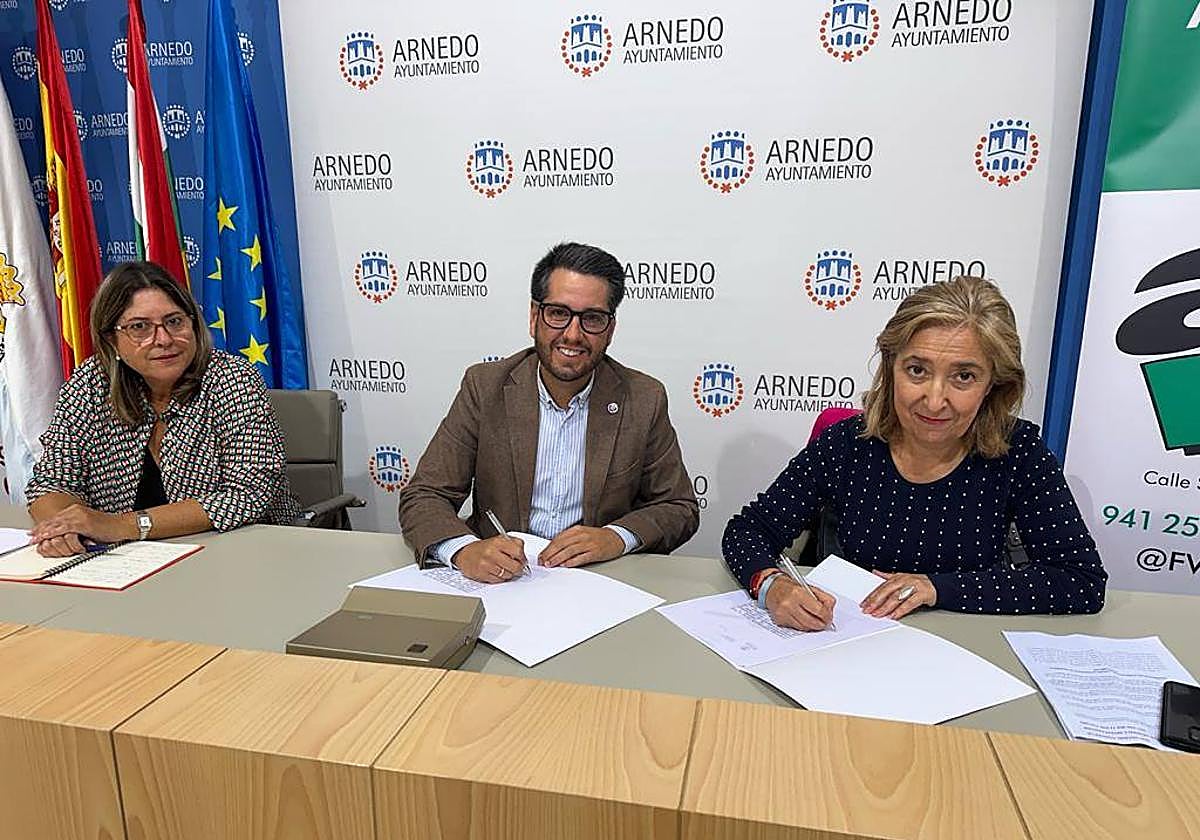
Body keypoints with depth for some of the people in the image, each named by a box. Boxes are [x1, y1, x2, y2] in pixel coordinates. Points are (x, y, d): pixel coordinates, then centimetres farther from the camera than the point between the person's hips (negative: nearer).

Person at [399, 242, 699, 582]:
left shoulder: (644, 400, -3)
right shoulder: (485, 387, -3)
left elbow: (680, 509, 4)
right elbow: (423, 497, -4)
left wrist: (617, 537, -16)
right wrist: (464, 550, -26)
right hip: (496, 577, -1)